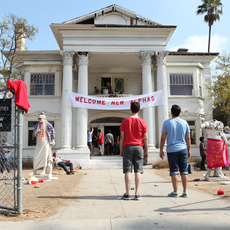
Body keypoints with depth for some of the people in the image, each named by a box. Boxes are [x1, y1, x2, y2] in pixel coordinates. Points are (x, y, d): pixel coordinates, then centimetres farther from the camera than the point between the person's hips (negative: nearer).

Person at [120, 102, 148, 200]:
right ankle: (137, 193, 3)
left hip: (127, 147, 0)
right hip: (139, 147, 1)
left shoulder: (125, 121, 1)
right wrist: (146, 151, 8)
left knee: (127, 171, 1)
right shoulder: (142, 122, 2)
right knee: (138, 171, 3)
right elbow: (145, 138, 1)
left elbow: (122, 137, 0)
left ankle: (127, 194, 1)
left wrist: (121, 150, 7)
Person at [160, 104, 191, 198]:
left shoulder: (167, 122, -2)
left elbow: (163, 137, -3)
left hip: (171, 150, -2)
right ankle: (185, 192, 9)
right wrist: (189, 150, 16)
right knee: (184, 171, 6)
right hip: (183, 149, 3)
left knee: (174, 171, 2)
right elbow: (188, 138, 8)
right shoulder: (184, 123, 6)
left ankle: (175, 192, 6)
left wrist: (161, 150, 5)